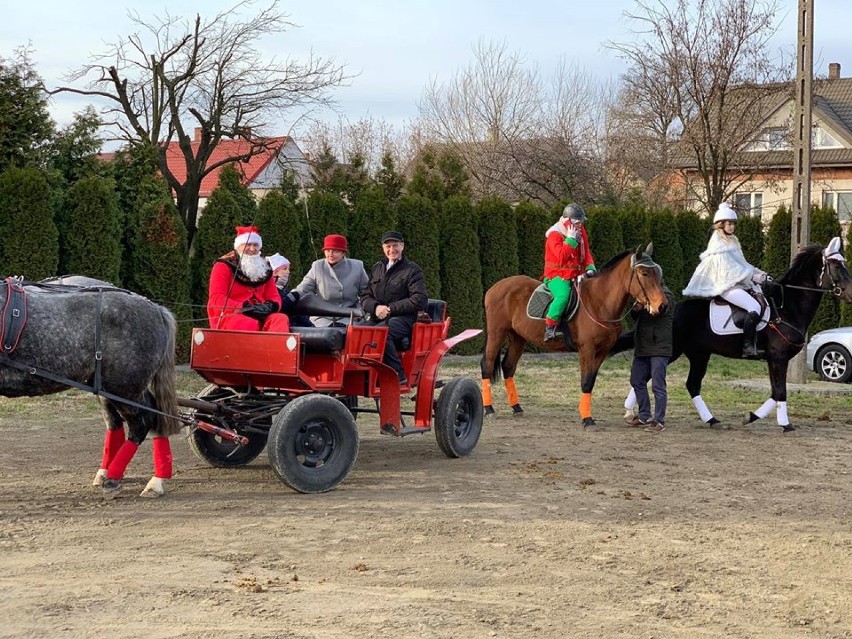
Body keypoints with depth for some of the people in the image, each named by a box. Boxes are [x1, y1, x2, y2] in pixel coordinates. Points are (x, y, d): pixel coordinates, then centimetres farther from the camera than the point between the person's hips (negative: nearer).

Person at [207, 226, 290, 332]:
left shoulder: (264, 269, 19)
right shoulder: (223, 266, 4)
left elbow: (274, 297, 16)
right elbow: (216, 299, -7)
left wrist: (270, 305, -11)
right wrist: (244, 307, -21)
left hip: (259, 317, 4)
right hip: (229, 316, -4)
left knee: (281, 319, -27)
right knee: (251, 325, -37)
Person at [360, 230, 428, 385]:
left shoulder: (412, 270, 3)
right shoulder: (377, 269, 21)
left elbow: (420, 300, -8)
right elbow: (365, 298, 17)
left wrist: (390, 308, -11)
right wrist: (376, 307, -7)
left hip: (403, 319, -6)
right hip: (378, 319, 6)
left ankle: (398, 375, -28)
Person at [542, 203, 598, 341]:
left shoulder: (580, 231, 12)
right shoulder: (555, 235, -11)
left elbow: (586, 252, 16)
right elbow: (561, 257, -24)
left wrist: (590, 267, -1)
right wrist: (571, 239, -21)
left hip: (576, 276, 8)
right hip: (557, 276, -8)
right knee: (563, 295, -37)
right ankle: (550, 326, -28)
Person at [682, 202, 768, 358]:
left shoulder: (732, 241, 20)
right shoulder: (718, 243, -9)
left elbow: (742, 264, 20)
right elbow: (729, 268, -16)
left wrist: (757, 273, 4)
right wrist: (752, 277, -17)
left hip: (739, 282, 10)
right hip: (726, 285, -10)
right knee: (754, 307, -26)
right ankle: (748, 347, -28)